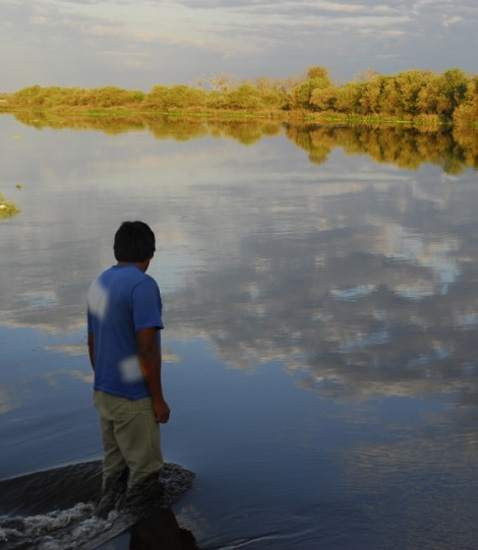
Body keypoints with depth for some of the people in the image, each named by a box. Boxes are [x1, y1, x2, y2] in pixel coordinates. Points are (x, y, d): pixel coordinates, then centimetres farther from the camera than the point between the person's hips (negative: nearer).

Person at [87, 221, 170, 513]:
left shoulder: (99, 283, 7)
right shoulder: (143, 285, -18)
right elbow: (147, 348, -22)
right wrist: (158, 399, -14)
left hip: (103, 393, 8)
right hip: (133, 399, -8)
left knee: (113, 465, 19)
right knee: (145, 470, 5)